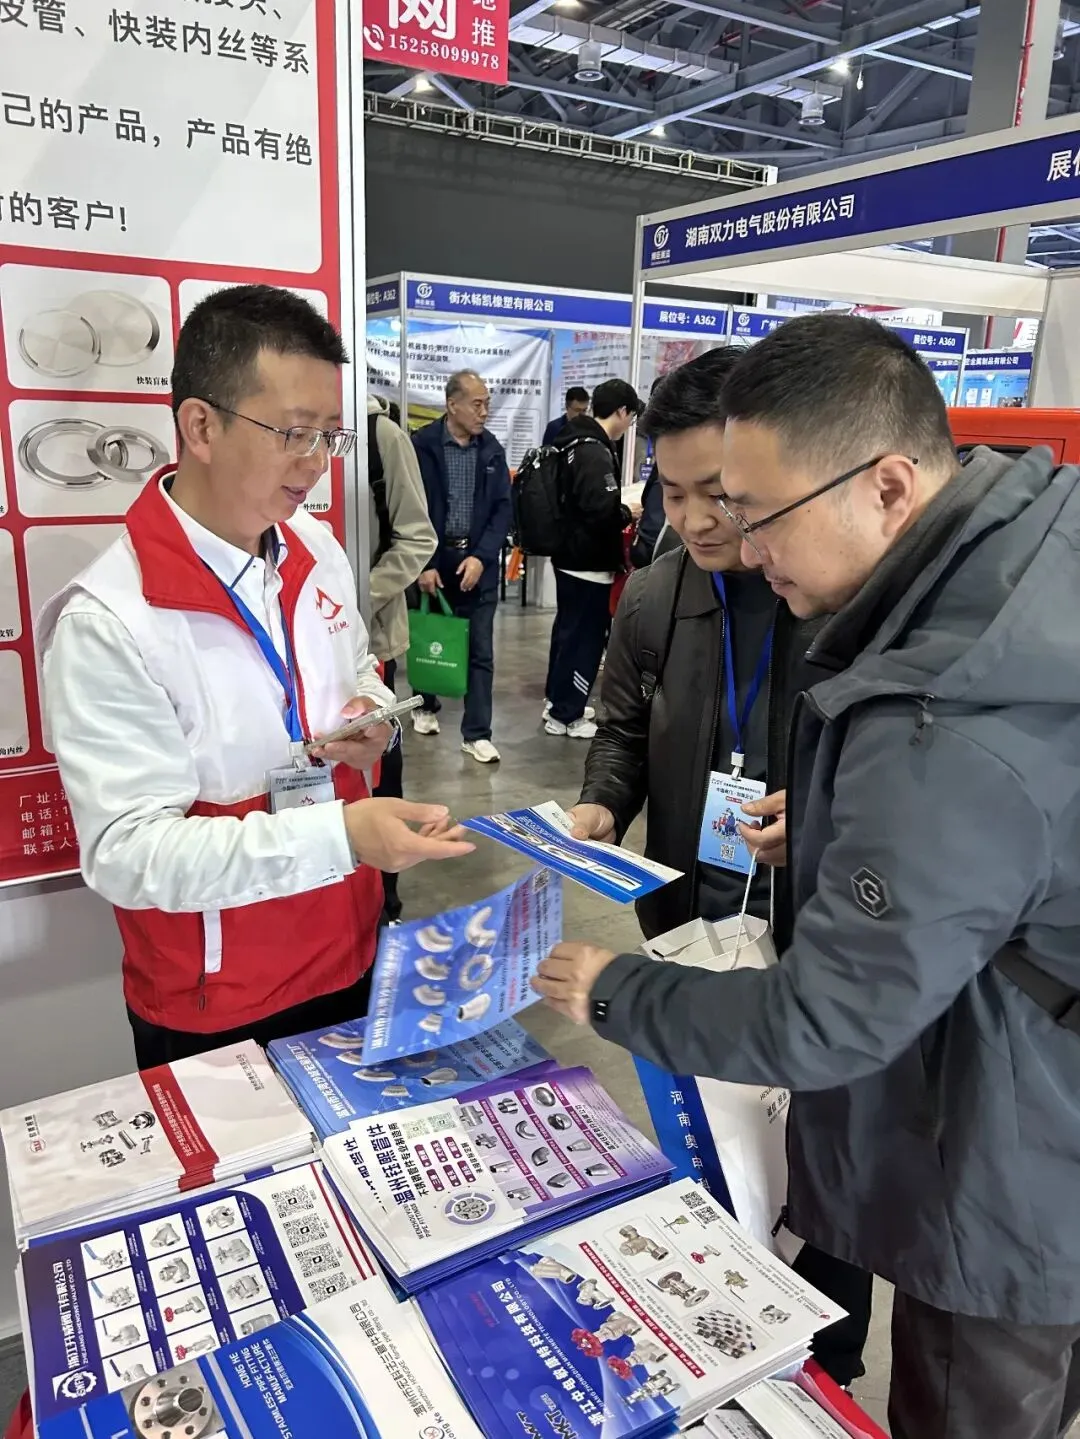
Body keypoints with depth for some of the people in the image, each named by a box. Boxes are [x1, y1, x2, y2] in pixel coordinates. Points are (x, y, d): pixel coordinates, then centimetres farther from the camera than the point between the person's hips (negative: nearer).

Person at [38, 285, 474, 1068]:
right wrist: (340, 835, -36)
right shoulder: (107, 624, -24)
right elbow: (128, 852, -26)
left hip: (354, 954, 6)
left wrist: (371, 716, -9)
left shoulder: (318, 550, -2)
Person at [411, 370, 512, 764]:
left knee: (480, 650, 0)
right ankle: (426, 706, 36)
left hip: (478, 561, 2)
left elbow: (502, 508, 2)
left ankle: (476, 733, 6)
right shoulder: (422, 445, -6)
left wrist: (480, 557, -10)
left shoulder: (492, 449, 4)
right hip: (432, 559, -2)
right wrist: (424, 564, -12)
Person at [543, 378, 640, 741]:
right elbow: (601, 512, -27)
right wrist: (629, 514, -9)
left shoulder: (575, 442, 10)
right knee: (585, 636, -1)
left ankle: (556, 700, 31)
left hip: (570, 555, 10)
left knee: (568, 629, 19)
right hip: (589, 561, -10)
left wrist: (619, 509, 12)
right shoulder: (596, 452, -20)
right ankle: (565, 715, 7)